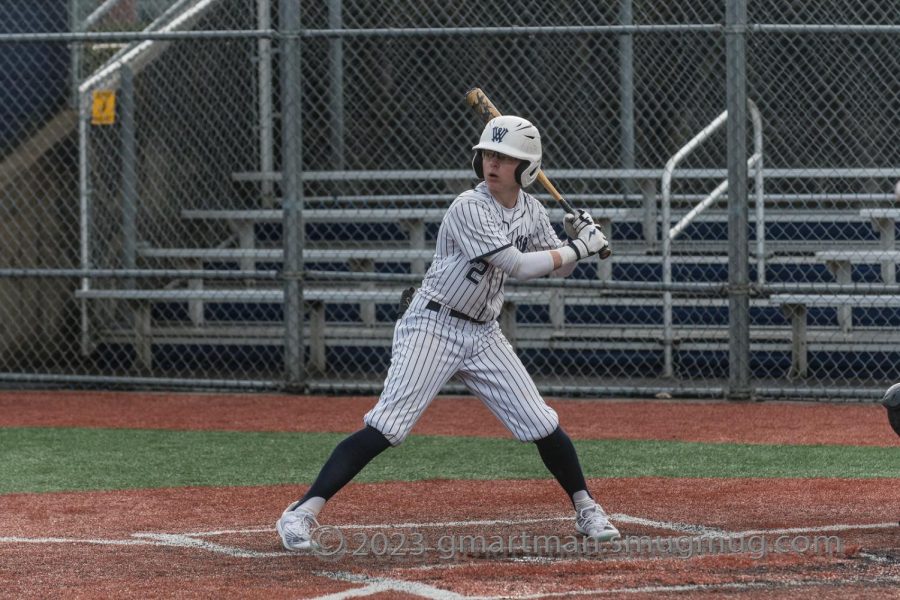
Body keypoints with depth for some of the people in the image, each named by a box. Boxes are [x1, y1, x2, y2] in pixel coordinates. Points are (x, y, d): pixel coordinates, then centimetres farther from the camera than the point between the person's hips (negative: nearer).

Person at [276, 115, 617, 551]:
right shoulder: (469, 209, -18)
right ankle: (301, 514, -18)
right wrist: (578, 249, -18)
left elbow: (558, 267, 16)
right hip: (432, 328, -6)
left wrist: (578, 237, -4)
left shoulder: (530, 210, 5)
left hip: (482, 334, 6)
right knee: (385, 428, -18)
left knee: (542, 425, 3)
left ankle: (586, 510, 24)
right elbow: (517, 266, -25)